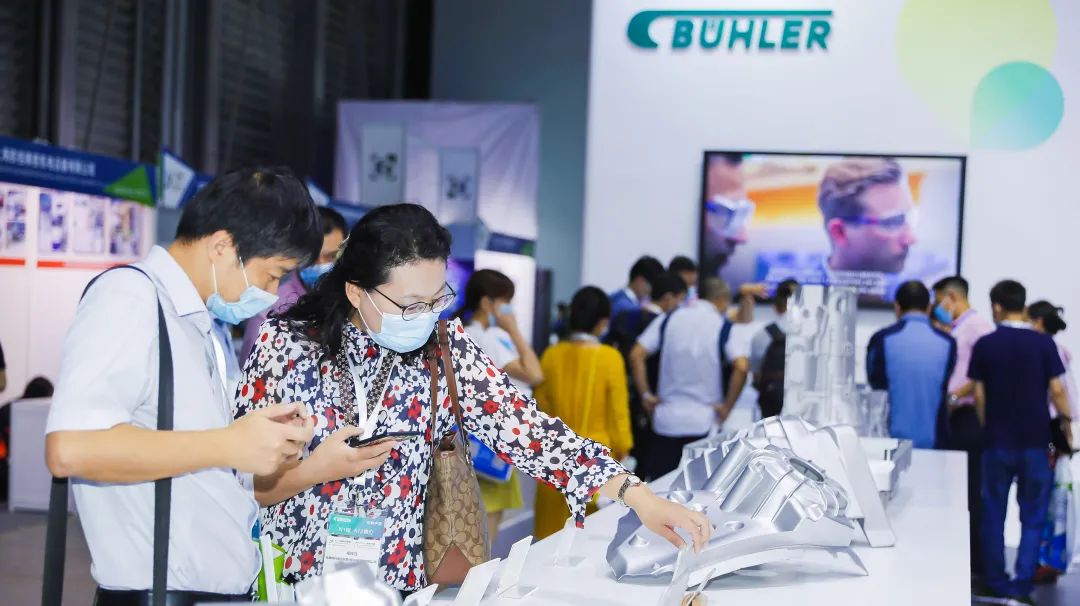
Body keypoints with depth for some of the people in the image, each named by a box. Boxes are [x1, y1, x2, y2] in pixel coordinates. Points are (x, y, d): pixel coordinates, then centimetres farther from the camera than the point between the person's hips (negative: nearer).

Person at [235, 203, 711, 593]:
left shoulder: (444, 347, -2)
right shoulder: (284, 345, -8)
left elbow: (518, 423, -11)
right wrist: (313, 471, -20)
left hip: (396, 586, 2)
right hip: (292, 585, -1)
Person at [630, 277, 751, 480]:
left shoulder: (668, 319, 5)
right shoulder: (723, 326, -3)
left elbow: (636, 356, -2)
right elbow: (741, 366, -16)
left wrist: (646, 395, 4)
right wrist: (727, 407, -7)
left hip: (666, 418, 2)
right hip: (702, 422, -2)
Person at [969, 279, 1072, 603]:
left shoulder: (984, 345, -2)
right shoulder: (1043, 343, -5)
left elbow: (979, 395, 0)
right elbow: (1057, 390, -6)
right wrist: (1066, 422, 9)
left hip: (998, 442, 1)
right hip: (1036, 442, -1)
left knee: (994, 515, 12)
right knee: (1033, 518, 6)